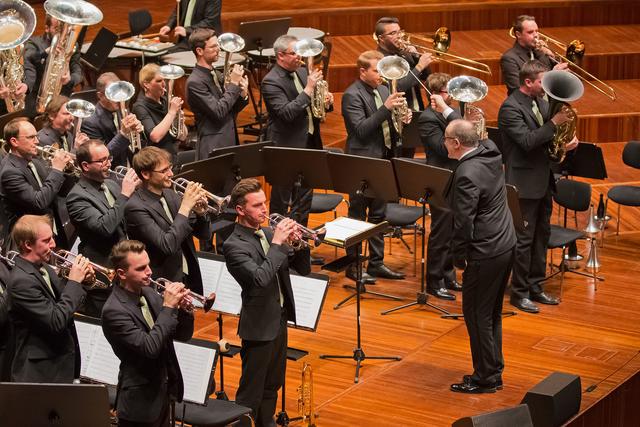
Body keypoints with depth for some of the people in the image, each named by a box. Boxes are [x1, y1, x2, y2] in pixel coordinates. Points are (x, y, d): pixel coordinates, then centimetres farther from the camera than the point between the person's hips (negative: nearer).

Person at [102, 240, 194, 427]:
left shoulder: (149, 293, 2)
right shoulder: (114, 311, -20)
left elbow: (183, 335, 6)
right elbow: (150, 348, -28)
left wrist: (183, 309, -13)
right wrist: (168, 307, -25)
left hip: (164, 392, 7)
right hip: (141, 401, -7)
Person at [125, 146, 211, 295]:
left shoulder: (170, 195, 6)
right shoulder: (135, 207, -16)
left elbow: (204, 234, 10)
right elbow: (167, 246, -25)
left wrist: (200, 212, -10)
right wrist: (185, 206, -22)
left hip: (190, 280, 7)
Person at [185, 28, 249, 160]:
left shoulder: (217, 75, 10)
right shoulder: (195, 82, -14)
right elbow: (218, 112, -20)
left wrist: (243, 95, -4)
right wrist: (234, 84, -14)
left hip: (230, 142, 8)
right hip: (213, 147, -8)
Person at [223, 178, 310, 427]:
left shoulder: (268, 233, 5)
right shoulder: (234, 245, -18)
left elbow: (303, 269, 7)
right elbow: (260, 279, -32)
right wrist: (277, 244, -27)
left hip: (279, 320, 8)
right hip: (259, 326, -8)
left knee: (272, 385, 21)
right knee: (251, 391, 2)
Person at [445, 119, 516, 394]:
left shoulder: (467, 174, -22)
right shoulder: (490, 155, 4)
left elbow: (463, 221, -21)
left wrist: (459, 257, -10)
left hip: (485, 253, -10)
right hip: (506, 245, 10)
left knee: (477, 315, 2)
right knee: (491, 313, 19)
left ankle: (485, 378, 10)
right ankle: (494, 372, 28)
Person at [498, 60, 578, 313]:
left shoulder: (540, 102, 10)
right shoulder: (511, 108, -17)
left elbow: (548, 137, 15)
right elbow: (528, 141, -25)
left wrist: (568, 140, -4)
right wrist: (554, 123, -24)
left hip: (543, 180, 9)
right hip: (525, 182, -9)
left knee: (541, 235, 15)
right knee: (524, 239, -2)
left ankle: (535, 287, 26)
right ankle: (519, 293, 8)